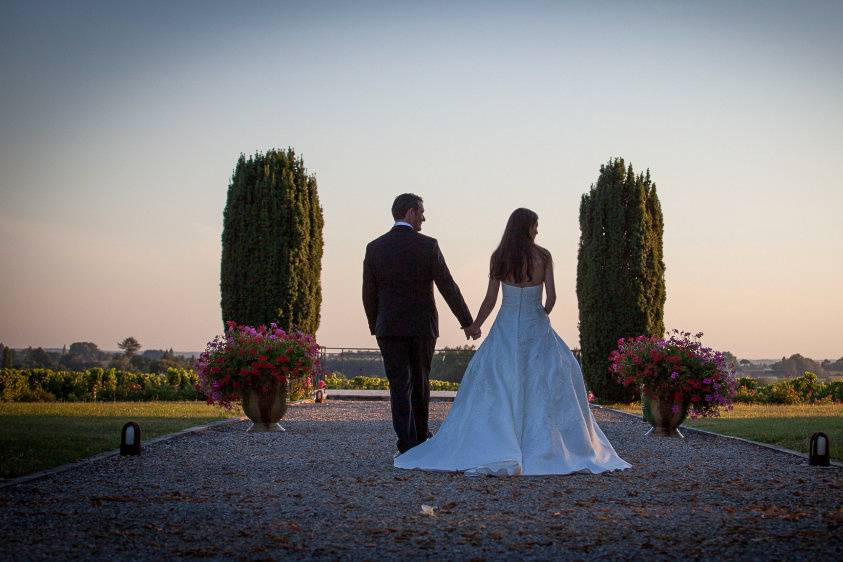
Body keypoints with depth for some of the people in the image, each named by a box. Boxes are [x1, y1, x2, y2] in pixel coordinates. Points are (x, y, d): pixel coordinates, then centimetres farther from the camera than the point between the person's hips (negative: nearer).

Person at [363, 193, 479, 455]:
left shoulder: (374, 248, -1)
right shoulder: (428, 245, -7)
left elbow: (369, 294, 2)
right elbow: (448, 287, -7)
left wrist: (375, 326, 15)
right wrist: (467, 322, -1)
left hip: (389, 328, 0)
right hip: (422, 326, 0)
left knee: (399, 384, 0)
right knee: (420, 382, 16)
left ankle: (407, 445, -10)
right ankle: (421, 436, 30)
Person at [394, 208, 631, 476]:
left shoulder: (498, 257, -3)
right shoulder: (543, 256, -5)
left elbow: (490, 299, -3)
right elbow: (551, 296, -8)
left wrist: (475, 324, 12)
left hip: (506, 329, 1)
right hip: (536, 328, -1)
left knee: (496, 387, 4)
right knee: (550, 382, 12)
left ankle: (497, 451, -8)